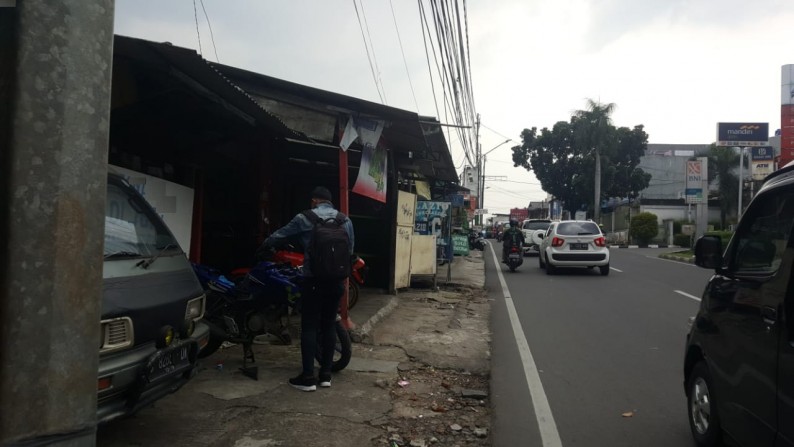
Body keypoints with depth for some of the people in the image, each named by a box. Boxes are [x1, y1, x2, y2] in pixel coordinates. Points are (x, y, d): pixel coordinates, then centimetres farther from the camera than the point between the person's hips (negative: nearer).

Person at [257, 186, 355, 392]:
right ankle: (326, 374, 15)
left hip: (314, 279, -4)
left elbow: (280, 235, 8)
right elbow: (350, 250, 15)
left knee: (309, 326, 1)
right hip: (337, 279, 4)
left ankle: (308, 377, 1)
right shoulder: (346, 220, 7)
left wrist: (262, 248, 26)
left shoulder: (305, 218, -3)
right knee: (329, 325, 10)